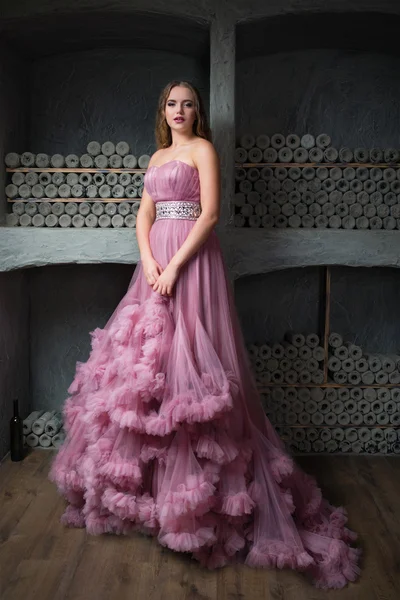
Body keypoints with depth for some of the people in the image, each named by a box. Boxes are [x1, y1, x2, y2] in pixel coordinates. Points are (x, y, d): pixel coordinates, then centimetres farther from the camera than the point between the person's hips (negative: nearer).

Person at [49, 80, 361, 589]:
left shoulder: (203, 149, 1)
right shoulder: (157, 156, 21)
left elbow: (210, 213, -10)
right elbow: (144, 215, 14)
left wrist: (175, 266, -16)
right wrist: (148, 261, -4)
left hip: (191, 259, -7)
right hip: (155, 262, 7)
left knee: (186, 356, -10)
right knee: (144, 355, 5)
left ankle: (198, 490, 2)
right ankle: (144, 477, 19)